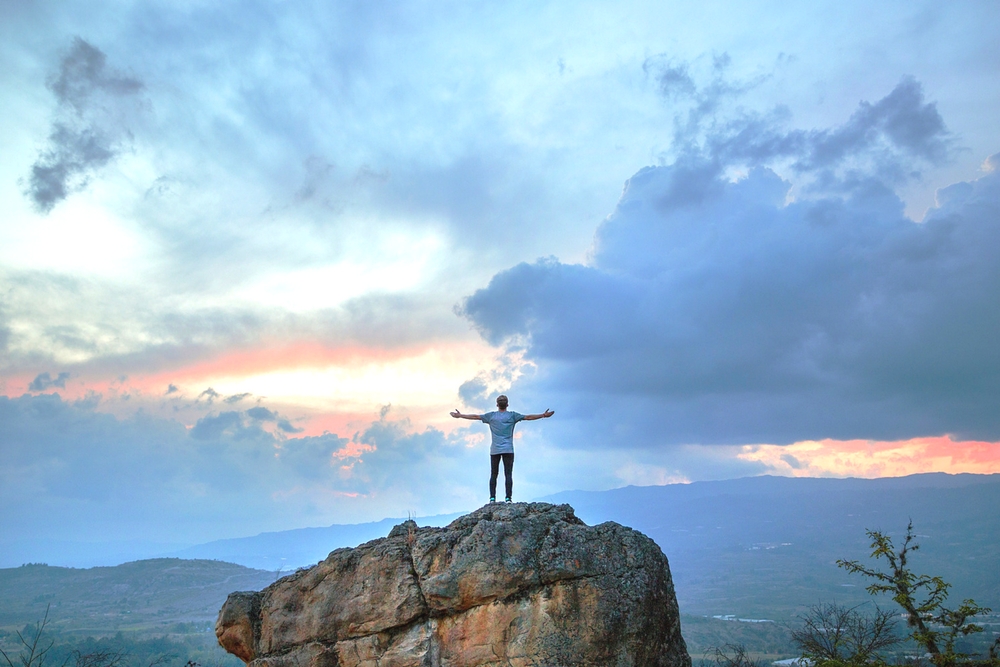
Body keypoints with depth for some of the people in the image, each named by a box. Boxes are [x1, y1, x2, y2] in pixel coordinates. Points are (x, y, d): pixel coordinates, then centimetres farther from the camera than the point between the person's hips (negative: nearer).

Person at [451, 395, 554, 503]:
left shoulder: (491, 416, 7)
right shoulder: (512, 415, 3)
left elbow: (475, 417, 12)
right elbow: (528, 417, 4)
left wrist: (460, 416, 22)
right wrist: (544, 415, 10)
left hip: (494, 450, 1)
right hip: (508, 450, -1)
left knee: (493, 475, 5)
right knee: (508, 474, -3)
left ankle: (492, 498, 2)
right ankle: (508, 498, -8)